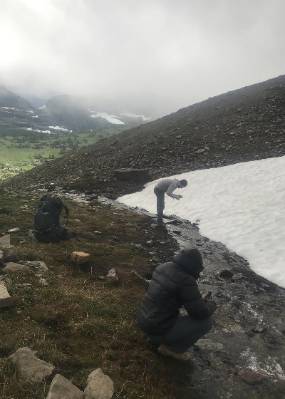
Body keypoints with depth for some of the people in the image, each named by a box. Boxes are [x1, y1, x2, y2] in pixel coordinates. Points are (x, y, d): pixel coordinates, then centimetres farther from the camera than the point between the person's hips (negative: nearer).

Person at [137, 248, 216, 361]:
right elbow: (201, 313, -17)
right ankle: (172, 348, 8)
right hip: (160, 329, -8)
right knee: (205, 321, 1)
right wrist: (211, 305, 5)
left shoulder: (163, 268, 3)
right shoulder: (186, 281, -22)